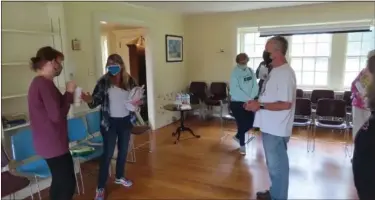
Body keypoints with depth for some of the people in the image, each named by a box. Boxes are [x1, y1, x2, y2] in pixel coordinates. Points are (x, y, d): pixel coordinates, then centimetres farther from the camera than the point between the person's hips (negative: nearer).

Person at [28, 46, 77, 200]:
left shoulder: (37, 82, 11)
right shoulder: (45, 84, -21)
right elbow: (57, 116, -24)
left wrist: (70, 96, 7)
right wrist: (69, 93, -14)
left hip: (47, 142, 10)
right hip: (53, 143, -10)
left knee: (59, 181, 21)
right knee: (68, 183, 2)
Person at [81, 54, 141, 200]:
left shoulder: (129, 80, 0)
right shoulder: (104, 81, -9)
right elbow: (97, 100, -10)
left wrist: (137, 103, -11)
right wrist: (89, 100, -32)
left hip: (125, 121, 4)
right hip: (110, 122, -4)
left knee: (123, 150, 17)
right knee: (107, 154, 0)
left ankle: (119, 177, 39)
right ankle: (100, 188, 14)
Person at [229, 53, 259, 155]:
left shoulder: (250, 71, 4)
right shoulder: (234, 73, -10)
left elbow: (255, 85, -1)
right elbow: (235, 90, -19)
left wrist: (251, 98, -17)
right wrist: (248, 99, -23)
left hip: (249, 102, 5)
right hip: (237, 102, -5)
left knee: (250, 124, 7)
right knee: (242, 124, 1)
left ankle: (238, 136, 35)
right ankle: (242, 145, 22)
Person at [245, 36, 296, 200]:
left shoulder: (285, 73, -20)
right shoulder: (276, 71, 11)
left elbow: (285, 104, -25)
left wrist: (260, 106, -21)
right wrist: (256, 102, 5)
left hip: (276, 129, -10)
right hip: (269, 127, 10)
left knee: (277, 165, 6)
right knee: (274, 164, 22)